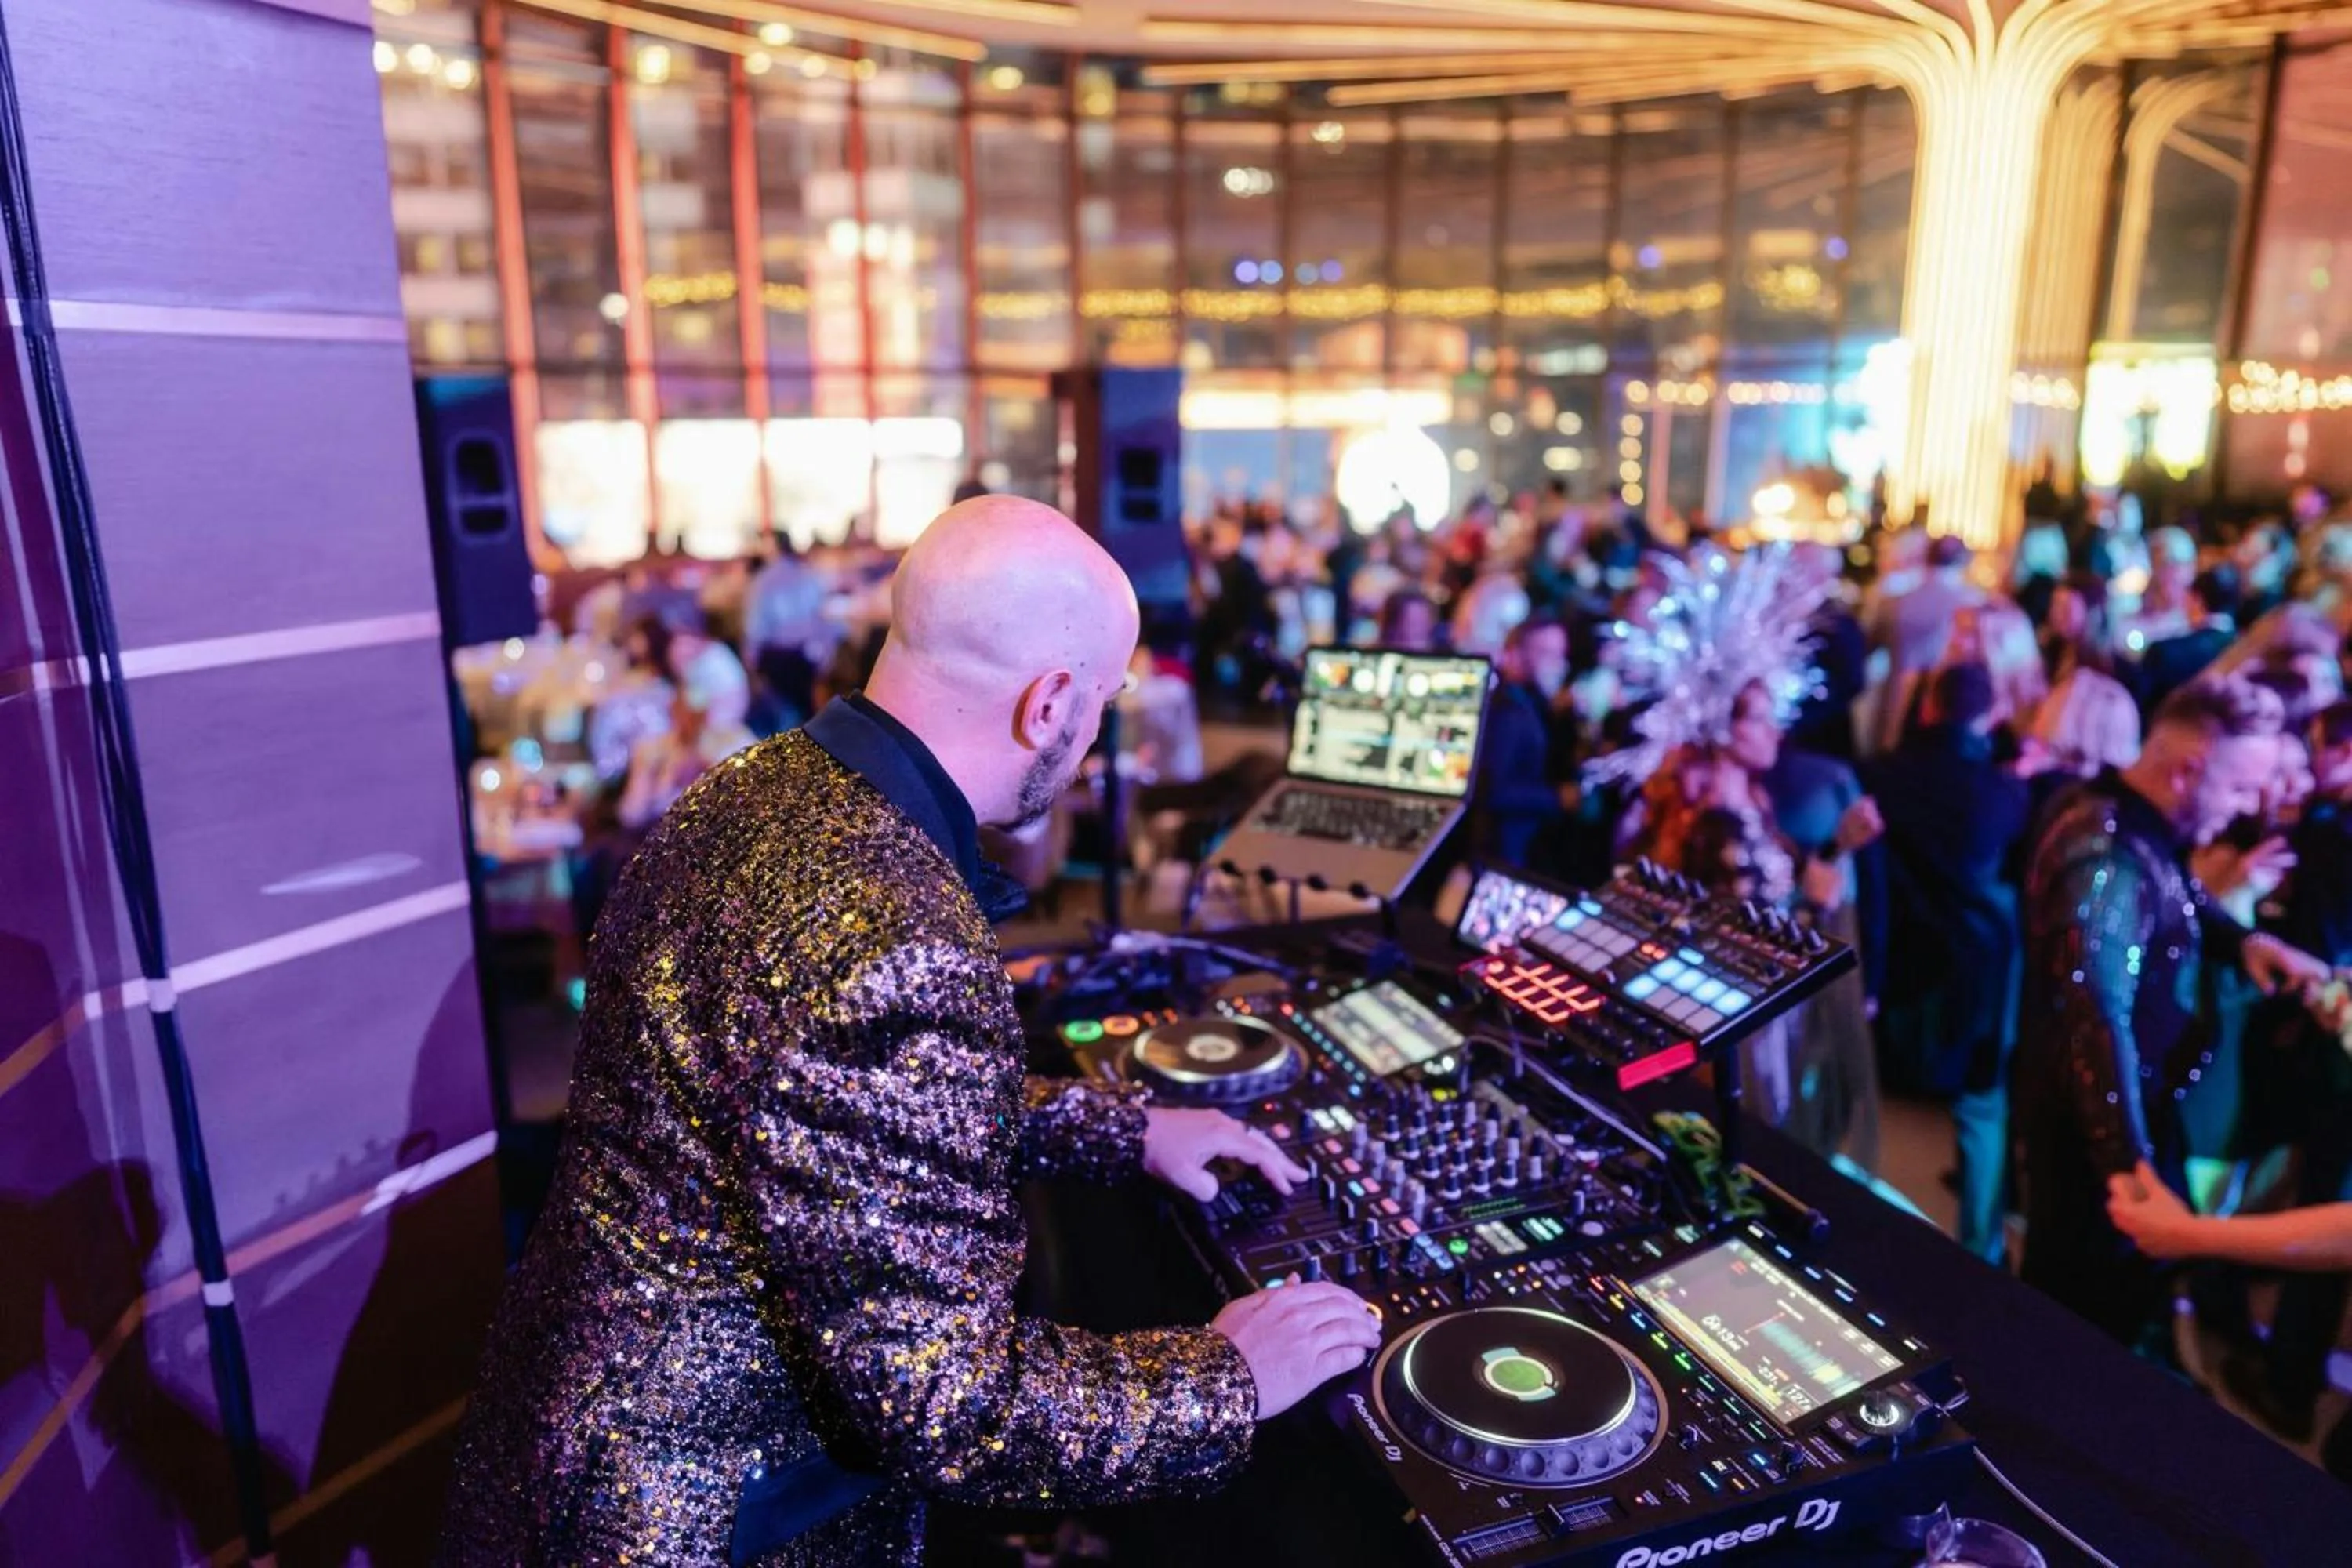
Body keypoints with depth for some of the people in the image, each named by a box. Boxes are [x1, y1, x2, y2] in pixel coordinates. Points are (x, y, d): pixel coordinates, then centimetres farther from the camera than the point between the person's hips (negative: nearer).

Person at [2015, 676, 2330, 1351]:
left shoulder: (2120, 813, -1)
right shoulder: (2107, 862, -32)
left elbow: (2179, 900, 20)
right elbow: (2097, 1030, -34)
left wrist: (2243, 940, -1)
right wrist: (2131, 1172, -30)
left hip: (2125, 1101, 10)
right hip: (2095, 1122, -9)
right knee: (2093, 1302, 12)